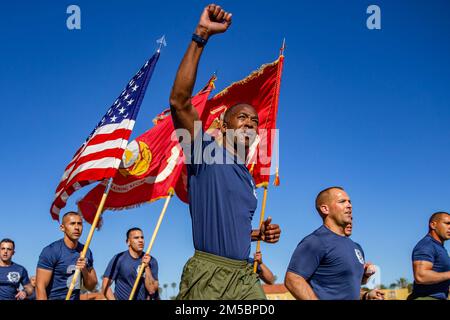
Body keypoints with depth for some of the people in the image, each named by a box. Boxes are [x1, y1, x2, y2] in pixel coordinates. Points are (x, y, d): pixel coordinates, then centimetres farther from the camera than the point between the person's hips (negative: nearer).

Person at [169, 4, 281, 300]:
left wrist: (259, 234, 10)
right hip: (207, 274, -6)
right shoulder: (207, 154, -2)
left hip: (245, 276, 7)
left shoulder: (249, 179, 19)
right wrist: (201, 36, -21)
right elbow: (179, 101, -17)